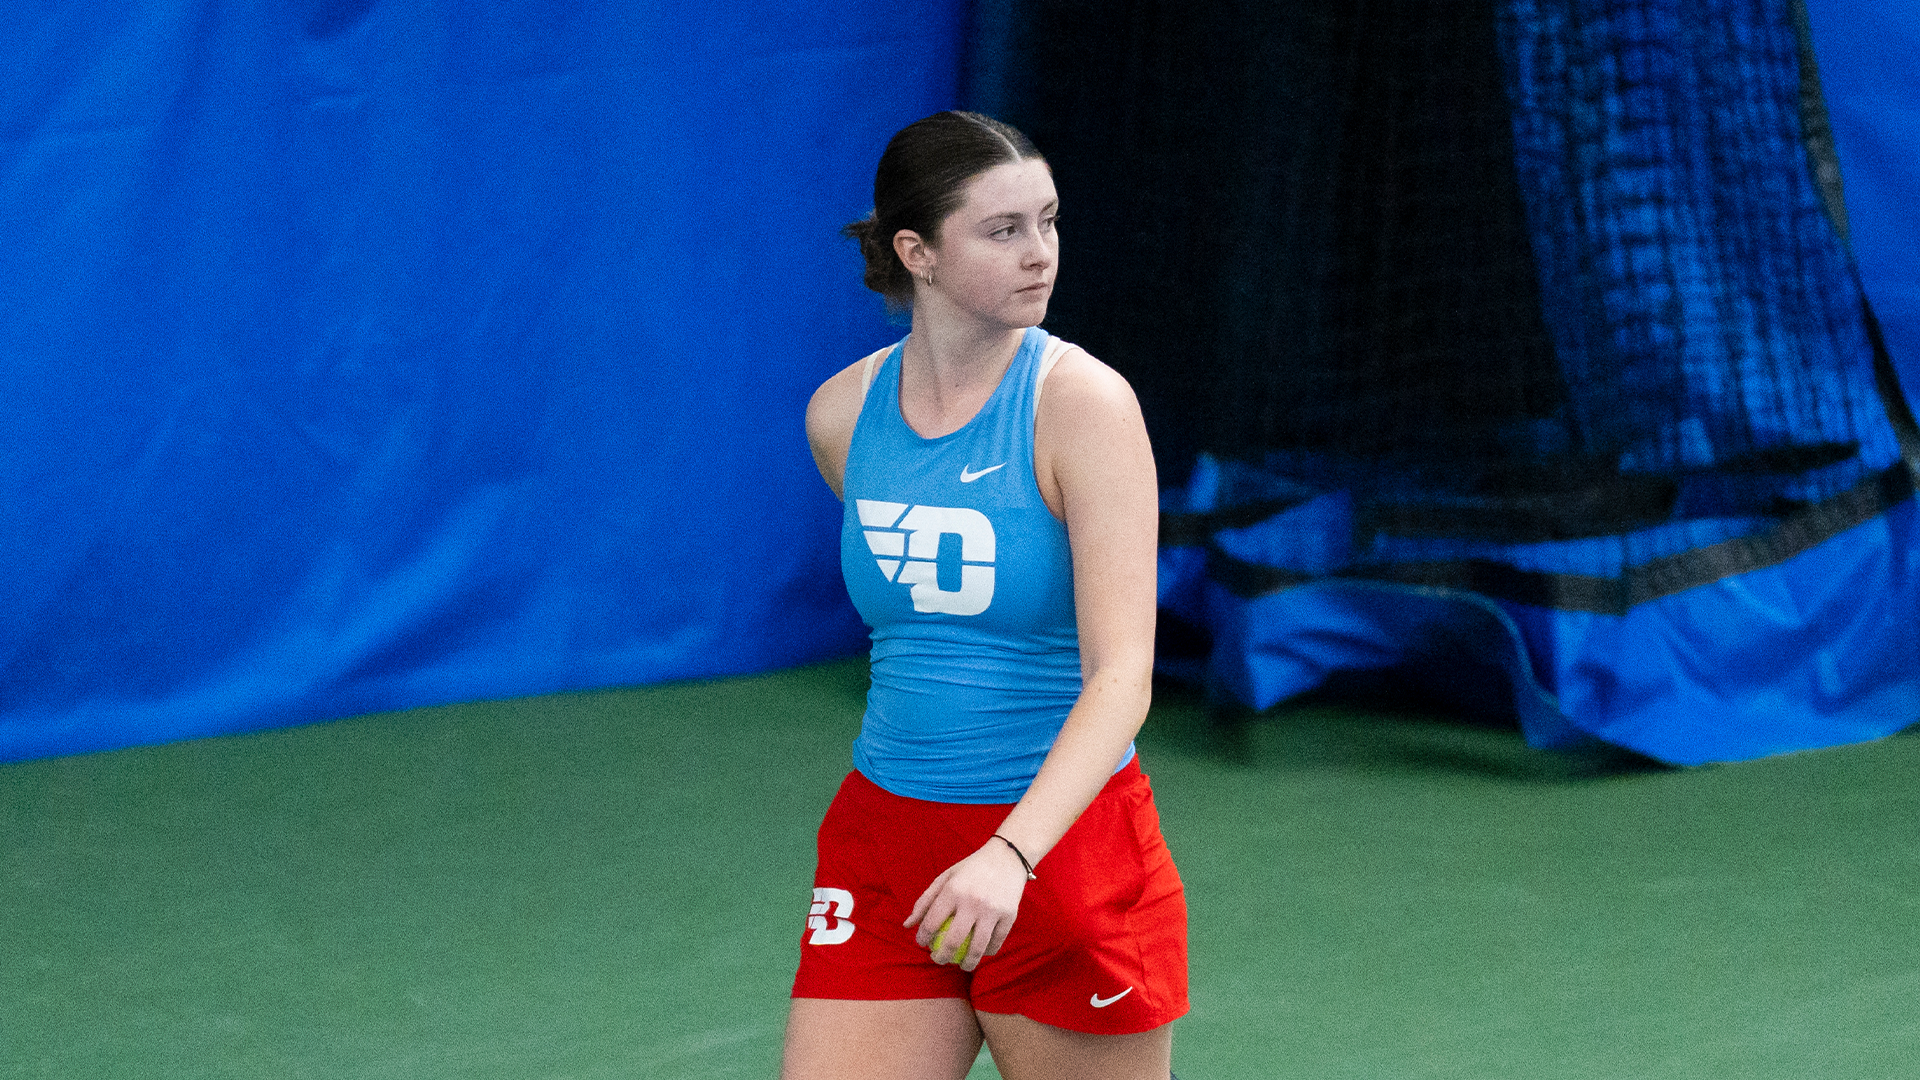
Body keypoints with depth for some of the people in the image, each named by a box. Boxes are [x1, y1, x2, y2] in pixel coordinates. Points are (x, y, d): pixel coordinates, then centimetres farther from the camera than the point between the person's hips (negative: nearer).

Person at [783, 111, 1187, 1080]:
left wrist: (1013, 854, -35)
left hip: (1061, 843, -4)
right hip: (882, 844, 4)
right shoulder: (841, 415, 1)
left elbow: (1122, 678, -22)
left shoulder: (1085, 403, -13)